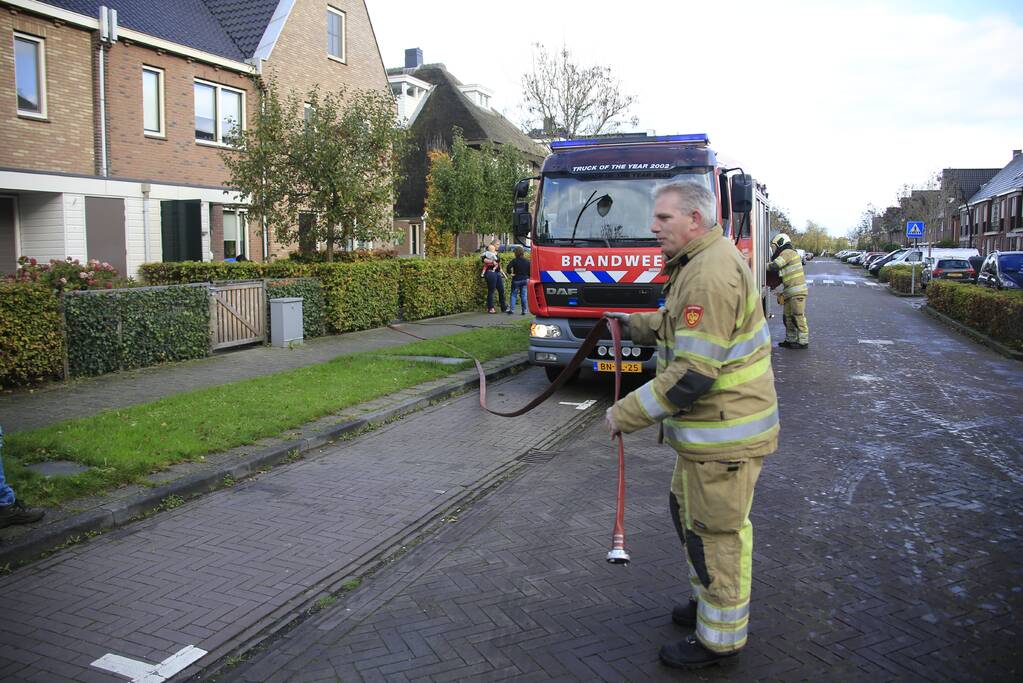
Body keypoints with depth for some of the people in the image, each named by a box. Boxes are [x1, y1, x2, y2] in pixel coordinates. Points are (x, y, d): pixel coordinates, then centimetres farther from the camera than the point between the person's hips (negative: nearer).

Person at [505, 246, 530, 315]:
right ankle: (524, 310, 5)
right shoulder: (527, 261, 2)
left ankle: (511, 309, -4)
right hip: (525, 280, 3)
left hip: (516, 280, -3)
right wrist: (528, 278, 15)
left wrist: (509, 273, -9)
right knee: (523, 295, 7)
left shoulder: (514, 261, -10)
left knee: (513, 295, 5)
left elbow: (509, 267, -24)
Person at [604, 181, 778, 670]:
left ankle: (719, 638, 21)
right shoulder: (699, 263, 11)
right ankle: (708, 601, 42)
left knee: (715, 530, 3)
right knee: (688, 512, 23)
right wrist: (635, 324, 19)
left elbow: (693, 374, -28)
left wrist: (626, 414, -21)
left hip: (724, 431, -11)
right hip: (708, 425, 11)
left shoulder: (711, 274, -24)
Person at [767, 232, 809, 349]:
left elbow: (774, 266, -20)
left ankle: (803, 341, -3)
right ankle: (791, 340, 20)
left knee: (798, 317, -7)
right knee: (788, 316, 13)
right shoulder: (790, 253, 23)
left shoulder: (788, 252, -10)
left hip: (797, 291, -10)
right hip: (789, 292, 10)